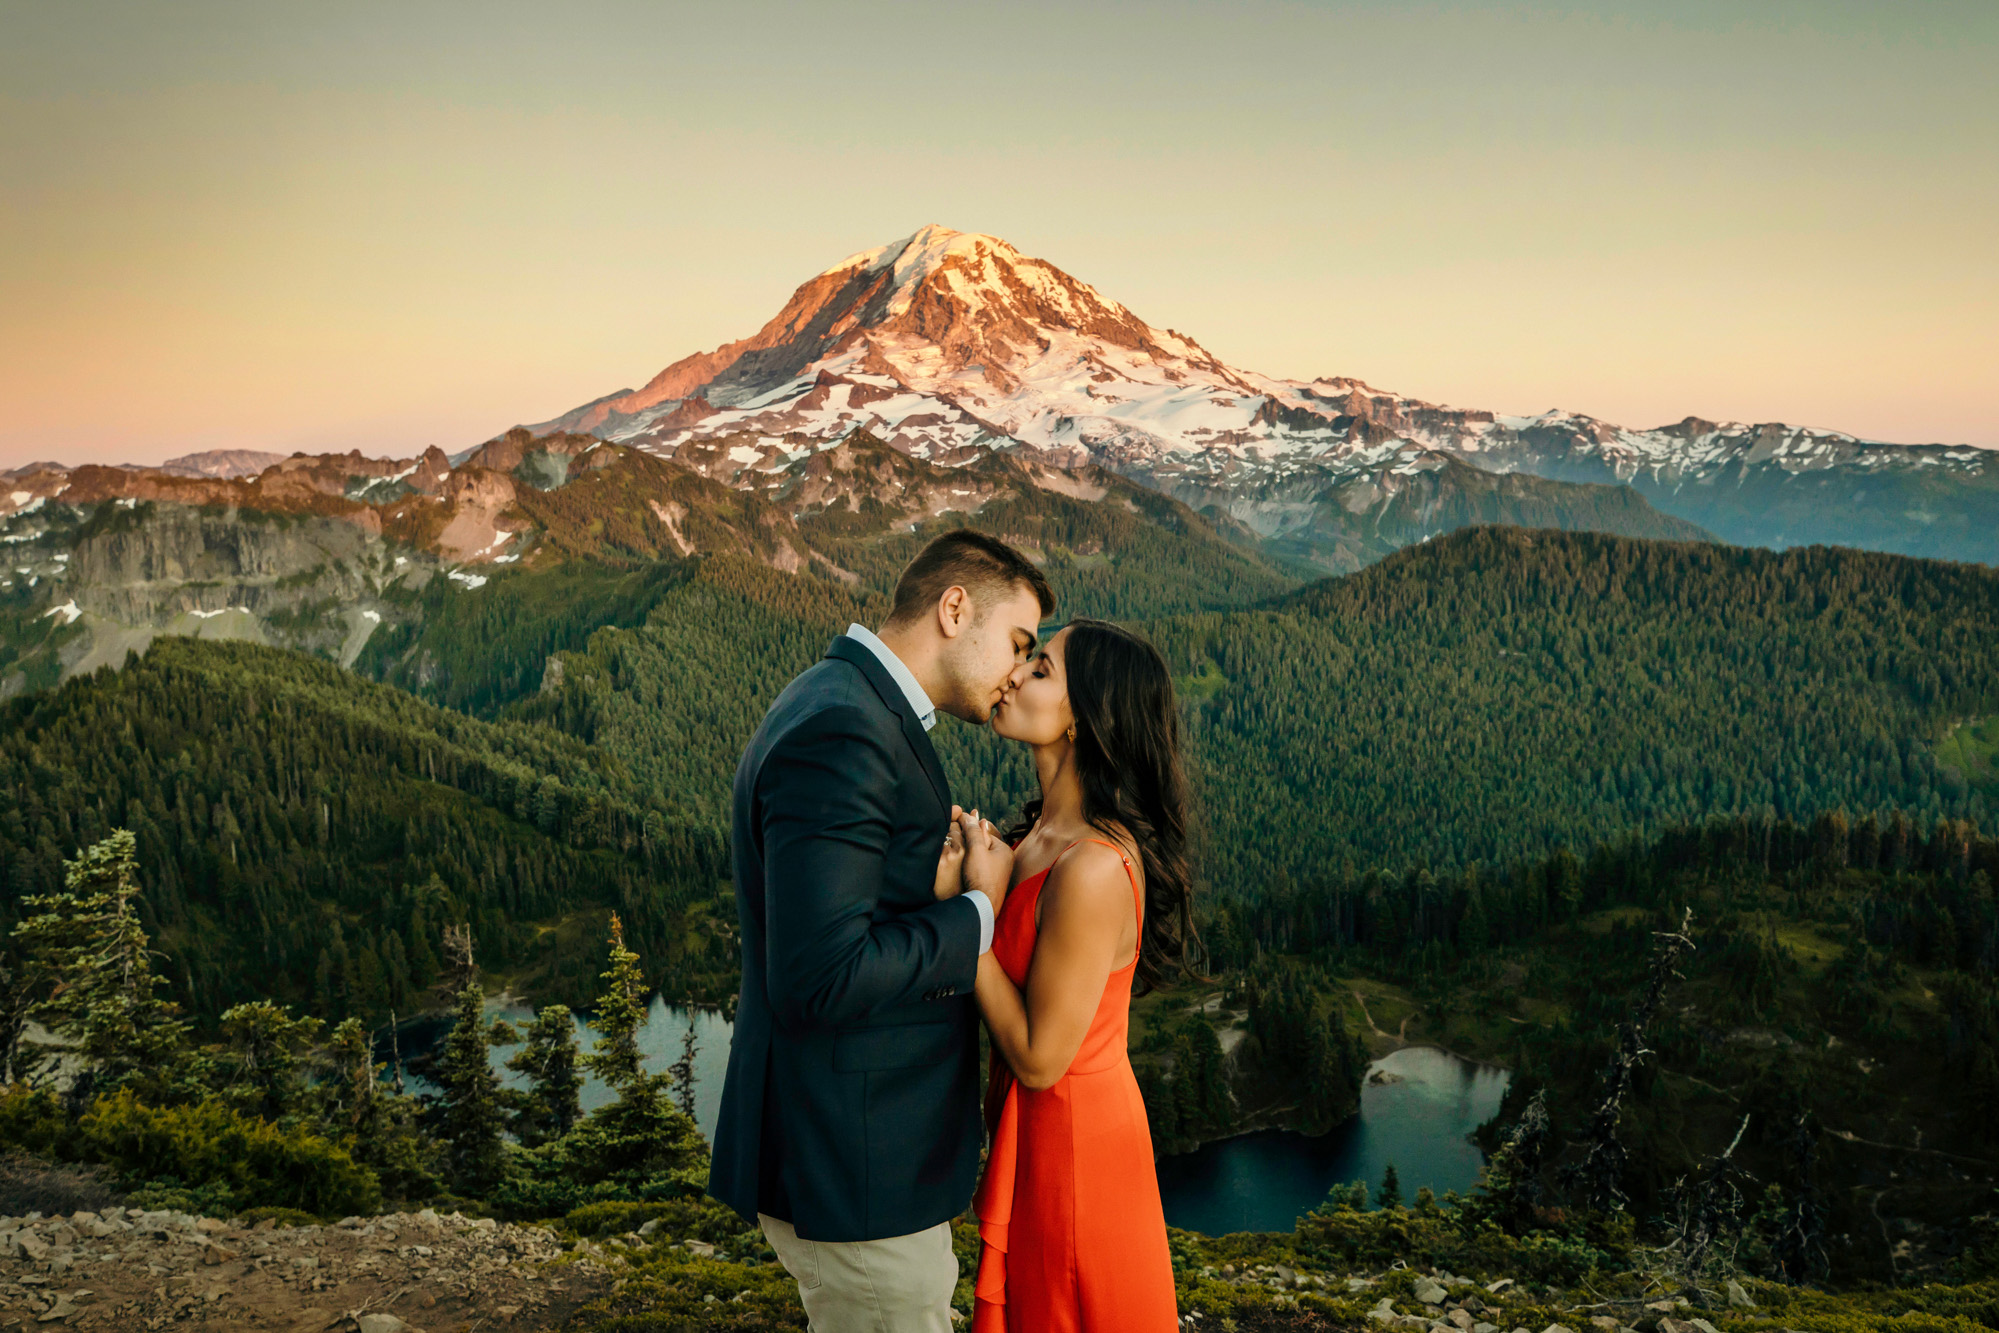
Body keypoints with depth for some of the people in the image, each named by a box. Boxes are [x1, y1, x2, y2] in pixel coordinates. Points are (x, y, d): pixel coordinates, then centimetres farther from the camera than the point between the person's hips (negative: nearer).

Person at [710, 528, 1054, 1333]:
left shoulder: (847, 712, 12)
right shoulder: (840, 734, -23)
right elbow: (821, 976, -29)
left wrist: (934, 866, 0)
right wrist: (977, 911, -18)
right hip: (852, 1168, -10)